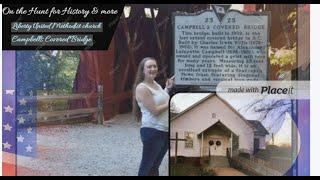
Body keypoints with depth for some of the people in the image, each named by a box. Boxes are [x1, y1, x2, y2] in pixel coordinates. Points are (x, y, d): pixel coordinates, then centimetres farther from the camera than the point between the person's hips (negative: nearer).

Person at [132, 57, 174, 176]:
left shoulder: (156, 84, 11)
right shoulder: (142, 88, -15)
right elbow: (155, 110, -21)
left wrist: (168, 89, 12)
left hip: (166, 131, 9)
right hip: (152, 132, -9)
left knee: (155, 165, 18)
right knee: (146, 166, 0)